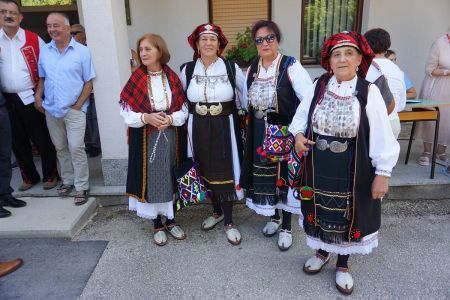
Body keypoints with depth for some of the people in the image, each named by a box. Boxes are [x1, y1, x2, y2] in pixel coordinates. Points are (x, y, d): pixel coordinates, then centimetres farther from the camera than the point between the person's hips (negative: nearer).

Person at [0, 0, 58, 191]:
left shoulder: (34, 39, -1)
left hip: (30, 98, -3)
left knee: (42, 139, 2)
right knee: (18, 141, 12)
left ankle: (50, 175, 18)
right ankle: (29, 177, 27)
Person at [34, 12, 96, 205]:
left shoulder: (81, 51, -4)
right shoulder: (44, 51, 8)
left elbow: (88, 82, -4)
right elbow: (42, 78, 13)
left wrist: (79, 104, -10)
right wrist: (38, 97, -2)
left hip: (74, 110, -4)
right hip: (51, 110, 4)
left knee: (76, 148, -7)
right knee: (60, 148, 13)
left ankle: (82, 187, 3)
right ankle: (67, 180, 28)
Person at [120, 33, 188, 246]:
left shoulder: (172, 78, 1)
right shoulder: (135, 80, -3)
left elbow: (184, 110, 1)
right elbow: (126, 112, -4)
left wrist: (170, 119, -18)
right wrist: (146, 118, -20)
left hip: (170, 137, 2)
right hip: (145, 139, -1)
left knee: (171, 178, 10)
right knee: (151, 179, 6)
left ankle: (171, 221, 29)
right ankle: (157, 225, 24)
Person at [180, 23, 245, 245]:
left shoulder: (231, 68, -3)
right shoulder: (187, 69, 2)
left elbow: (246, 95, 9)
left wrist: (233, 111, 8)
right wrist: (196, 114, 9)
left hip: (224, 128, -2)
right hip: (198, 129, 3)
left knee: (225, 172, 2)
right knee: (206, 171, 13)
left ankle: (229, 222, 17)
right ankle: (217, 211, 35)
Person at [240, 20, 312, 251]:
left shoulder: (291, 67, -13)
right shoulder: (252, 69, 6)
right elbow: (246, 102, 16)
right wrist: (251, 121, 10)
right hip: (260, 133, 5)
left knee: (285, 177, 6)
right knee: (264, 176, 13)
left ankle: (286, 227, 24)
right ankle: (274, 217, 37)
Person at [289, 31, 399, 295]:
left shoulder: (369, 92, -13)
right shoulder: (319, 86, -4)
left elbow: (382, 136, -11)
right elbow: (302, 115, 9)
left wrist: (383, 173, -11)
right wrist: (298, 134, -10)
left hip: (351, 170, -2)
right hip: (318, 166, 3)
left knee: (348, 215, 15)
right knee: (320, 210, 19)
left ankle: (343, 264, 39)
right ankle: (322, 252, 46)